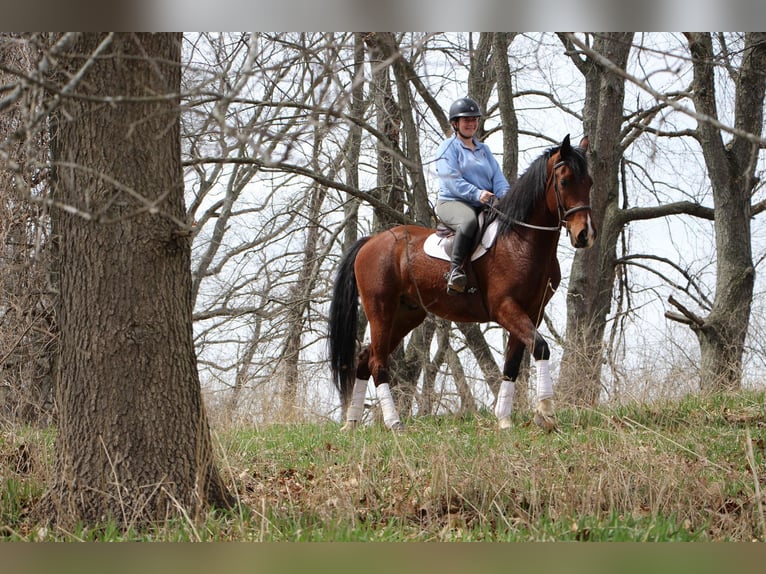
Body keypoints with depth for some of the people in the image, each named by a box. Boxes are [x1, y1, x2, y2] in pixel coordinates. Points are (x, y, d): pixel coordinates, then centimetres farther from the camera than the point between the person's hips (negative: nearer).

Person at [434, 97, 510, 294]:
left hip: (485, 205, 6)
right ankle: (455, 269, -37)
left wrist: (506, 196, -8)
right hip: (451, 202, -6)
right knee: (469, 220, -40)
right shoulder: (448, 148, 4)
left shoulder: (484, 149, 25)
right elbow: (452, 180, -11)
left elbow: (498, 177, 15)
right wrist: (477, 194, -25)